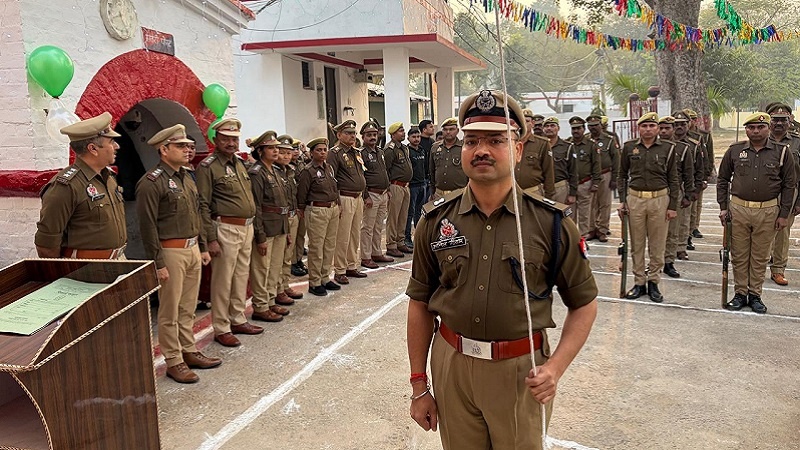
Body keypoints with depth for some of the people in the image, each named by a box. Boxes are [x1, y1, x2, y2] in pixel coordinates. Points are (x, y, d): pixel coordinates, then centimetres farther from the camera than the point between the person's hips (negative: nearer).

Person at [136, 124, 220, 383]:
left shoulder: (187, 177, 14)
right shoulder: (152, 182, -13)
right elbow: (148, 226, -16)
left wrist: (203, 247, 18)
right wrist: (158, 263, -17)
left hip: (192, 249, 8)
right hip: (171, 252, -8)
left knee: (188, 308, 17)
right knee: (170, 312, 3)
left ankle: (189, 351, 29)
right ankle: (173, 361, 13)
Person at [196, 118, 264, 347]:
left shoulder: (240, 163, 15)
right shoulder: (208, 166, -9)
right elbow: (203, 206, -14)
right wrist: (211, 239, -17)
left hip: (246, 228, 8)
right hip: (226, 229, -8)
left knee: (241, 277, 15)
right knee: (222, 281, 0)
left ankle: (238, 320, 28)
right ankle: (221, 328, 10)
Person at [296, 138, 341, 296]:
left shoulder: (329, 167, 12)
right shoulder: (308, 171, -10)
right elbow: (301, 195, -7)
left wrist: (337, 206, 13)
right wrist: (303, 212, -2)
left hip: (333, 209, 7)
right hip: (316, 211, -7)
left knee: (330, 246, 12)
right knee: (316, 247, -1)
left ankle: (325, 278, 25)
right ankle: (314, 283, 8)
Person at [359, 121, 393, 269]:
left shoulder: (380, 151, 15)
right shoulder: (361, 153, -10)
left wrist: (388, 190, 17)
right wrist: (366, 196, -18)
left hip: (383, 194, 8)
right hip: (371, 195, -8)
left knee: (379, 227, 14)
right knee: (368, 228, -2)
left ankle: (377, 253, 24)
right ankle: (365, 257, 5)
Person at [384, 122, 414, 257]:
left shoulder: (404, 148, 17)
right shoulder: (390, 149, -12)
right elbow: (385, 169, -16)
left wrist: (407, 184, 18)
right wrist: (389, 187, -15)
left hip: (405, 186, 9)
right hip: (395, 187, -9)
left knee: (403, 217, 14)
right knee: (393, 218, -4)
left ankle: (400, 243, 23)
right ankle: (391, 246, 1)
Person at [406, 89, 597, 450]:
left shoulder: (551, 222, -7)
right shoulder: (436, 220, -2)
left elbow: (584, 304, 0)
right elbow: (420, 303, 3)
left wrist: (555, 368, -13)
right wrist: (419, 386, 5)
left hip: (522, 372, -1)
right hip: (451, 366, 2)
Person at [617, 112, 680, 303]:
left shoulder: (668, 148, 1)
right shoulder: (629, 147, 4)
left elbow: (673, 179, 4)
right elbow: (622, 175, 10)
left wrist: (673, 206, 0)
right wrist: (622, 200, 2)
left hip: (659, 200, -1)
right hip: (635, 199, 1)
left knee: (657, 245, 5)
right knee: (636, 244, 7)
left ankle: (653, 282, 17)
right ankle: (639, 283, 17)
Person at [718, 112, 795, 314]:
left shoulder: (782, 152, 0)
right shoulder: (735, 150, 2)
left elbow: (789, 185, 3)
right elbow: (722, 180, 10)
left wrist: (784, 214, -1)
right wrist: (723, 207, 4)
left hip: (767, 212, -1)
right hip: (738, 209, 1)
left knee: (760, 257, 8)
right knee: (739, 255, 7)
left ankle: (755, 295, 19)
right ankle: (740, 293, 18)